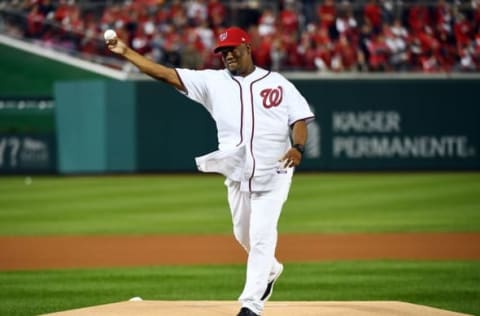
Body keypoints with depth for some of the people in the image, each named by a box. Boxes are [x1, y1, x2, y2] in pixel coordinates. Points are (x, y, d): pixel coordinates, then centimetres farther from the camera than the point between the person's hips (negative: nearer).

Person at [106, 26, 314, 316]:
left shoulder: (278, 84, 0)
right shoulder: (213, 81, 4)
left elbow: (300, 120, -4)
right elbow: (166, 74, -2)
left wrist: (298, 148, -26)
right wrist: (126, 52, -9)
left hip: (273, 175, -4)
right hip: (237, 175, 4)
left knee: (261, 236, -10)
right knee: (244, 235, 16)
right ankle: (270, 270, 45)